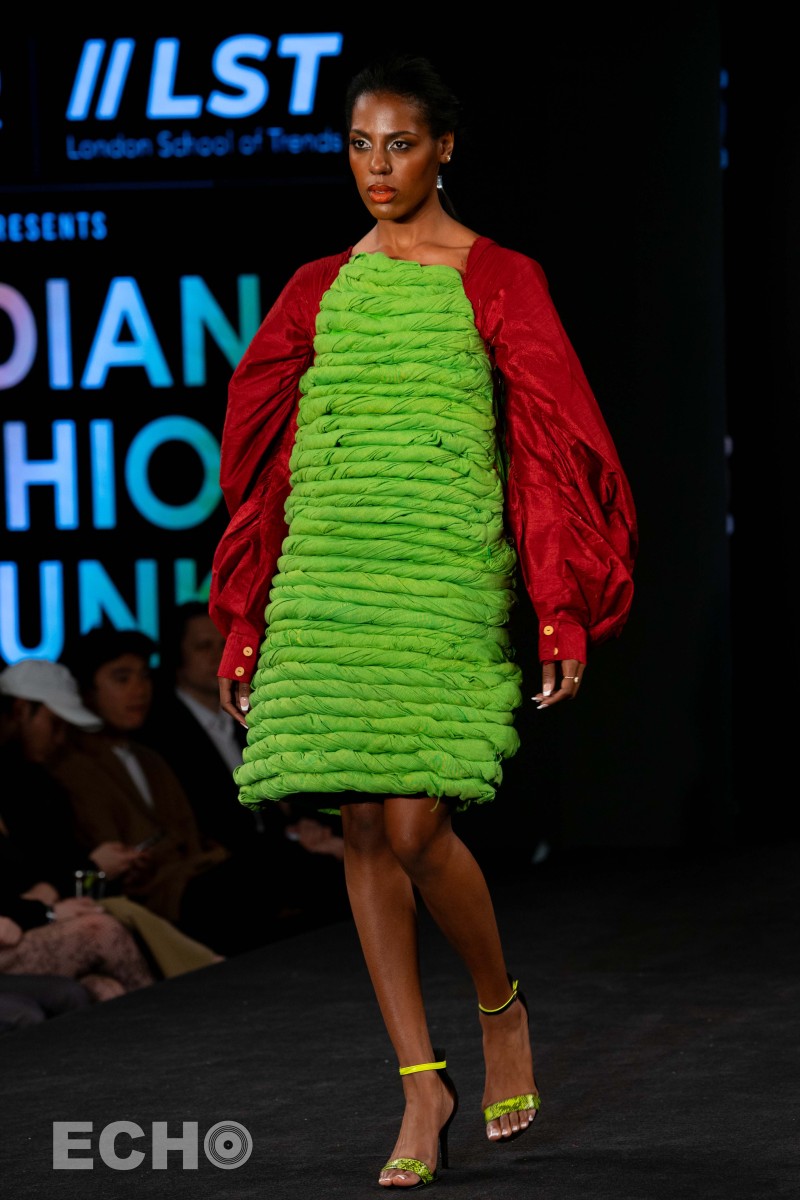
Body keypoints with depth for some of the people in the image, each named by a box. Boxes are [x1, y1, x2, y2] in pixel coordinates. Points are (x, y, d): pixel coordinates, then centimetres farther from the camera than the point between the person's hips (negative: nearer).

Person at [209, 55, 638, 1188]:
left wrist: (563, 613, -8)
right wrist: (241, 624, 12)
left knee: (414, 827, -13)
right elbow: (261, 455, 15)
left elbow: (552, 447, -1)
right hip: (329, 579, 4)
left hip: (446, 583, -4)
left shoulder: (499, 279, 2)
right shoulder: (319, 289, 13)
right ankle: (422, 1084, 9)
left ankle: (502, 1006, 16)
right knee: (363, 830, 1)